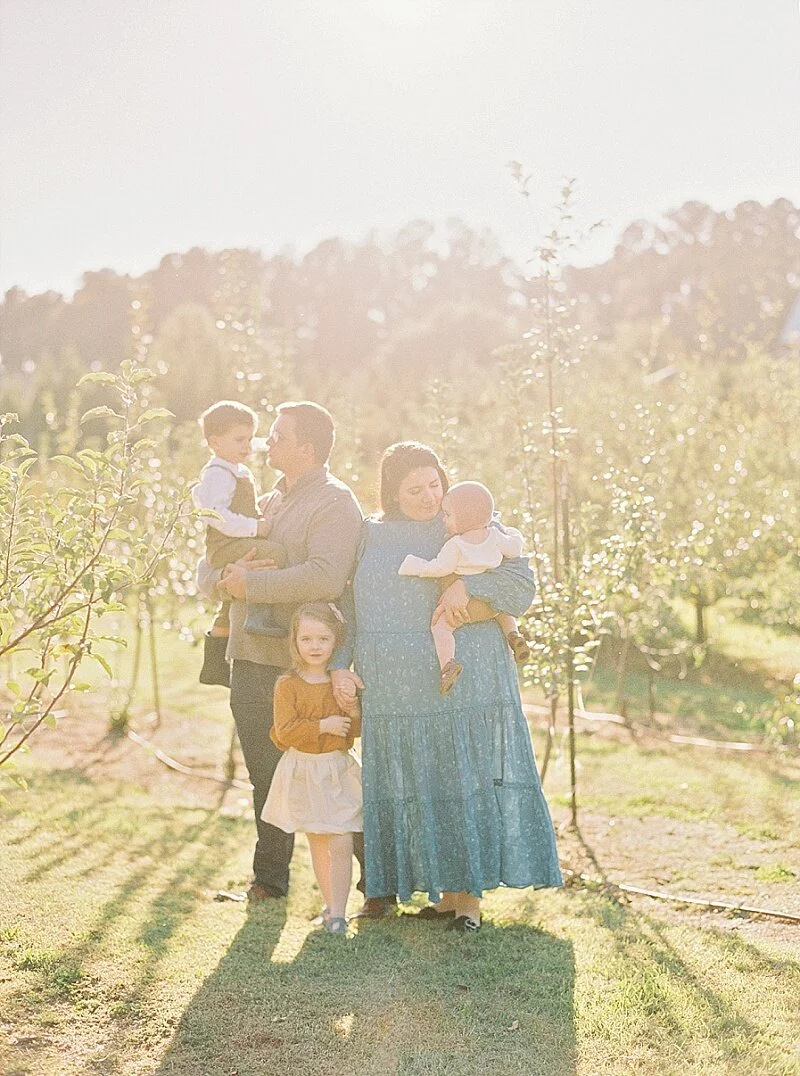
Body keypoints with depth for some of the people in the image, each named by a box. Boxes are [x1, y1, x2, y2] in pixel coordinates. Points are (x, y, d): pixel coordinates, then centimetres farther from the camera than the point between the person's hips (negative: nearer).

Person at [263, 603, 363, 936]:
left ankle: (337, 913, -6)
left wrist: (355, 714, -13)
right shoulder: (288, 685, -7)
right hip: (303, 771, -1)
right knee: (318, 844, 10)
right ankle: (331, 904, 25)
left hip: (338, 770, 1)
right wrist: (323, 726, -21)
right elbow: (285, 731, -15)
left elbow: (356, 731, 8)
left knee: (341, 844, -9)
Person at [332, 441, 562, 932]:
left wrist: (468, 584, -19)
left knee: (468, 783, -2)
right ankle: (442, 890, 17)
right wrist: (339, 664, 4)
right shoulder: (371, 537, 11)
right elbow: (348, 608, 15)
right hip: (398, 694, 3)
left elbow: (522, 582, -4)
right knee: (414, 792, 5)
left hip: (466, 685, -2)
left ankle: (470, 894, 7)